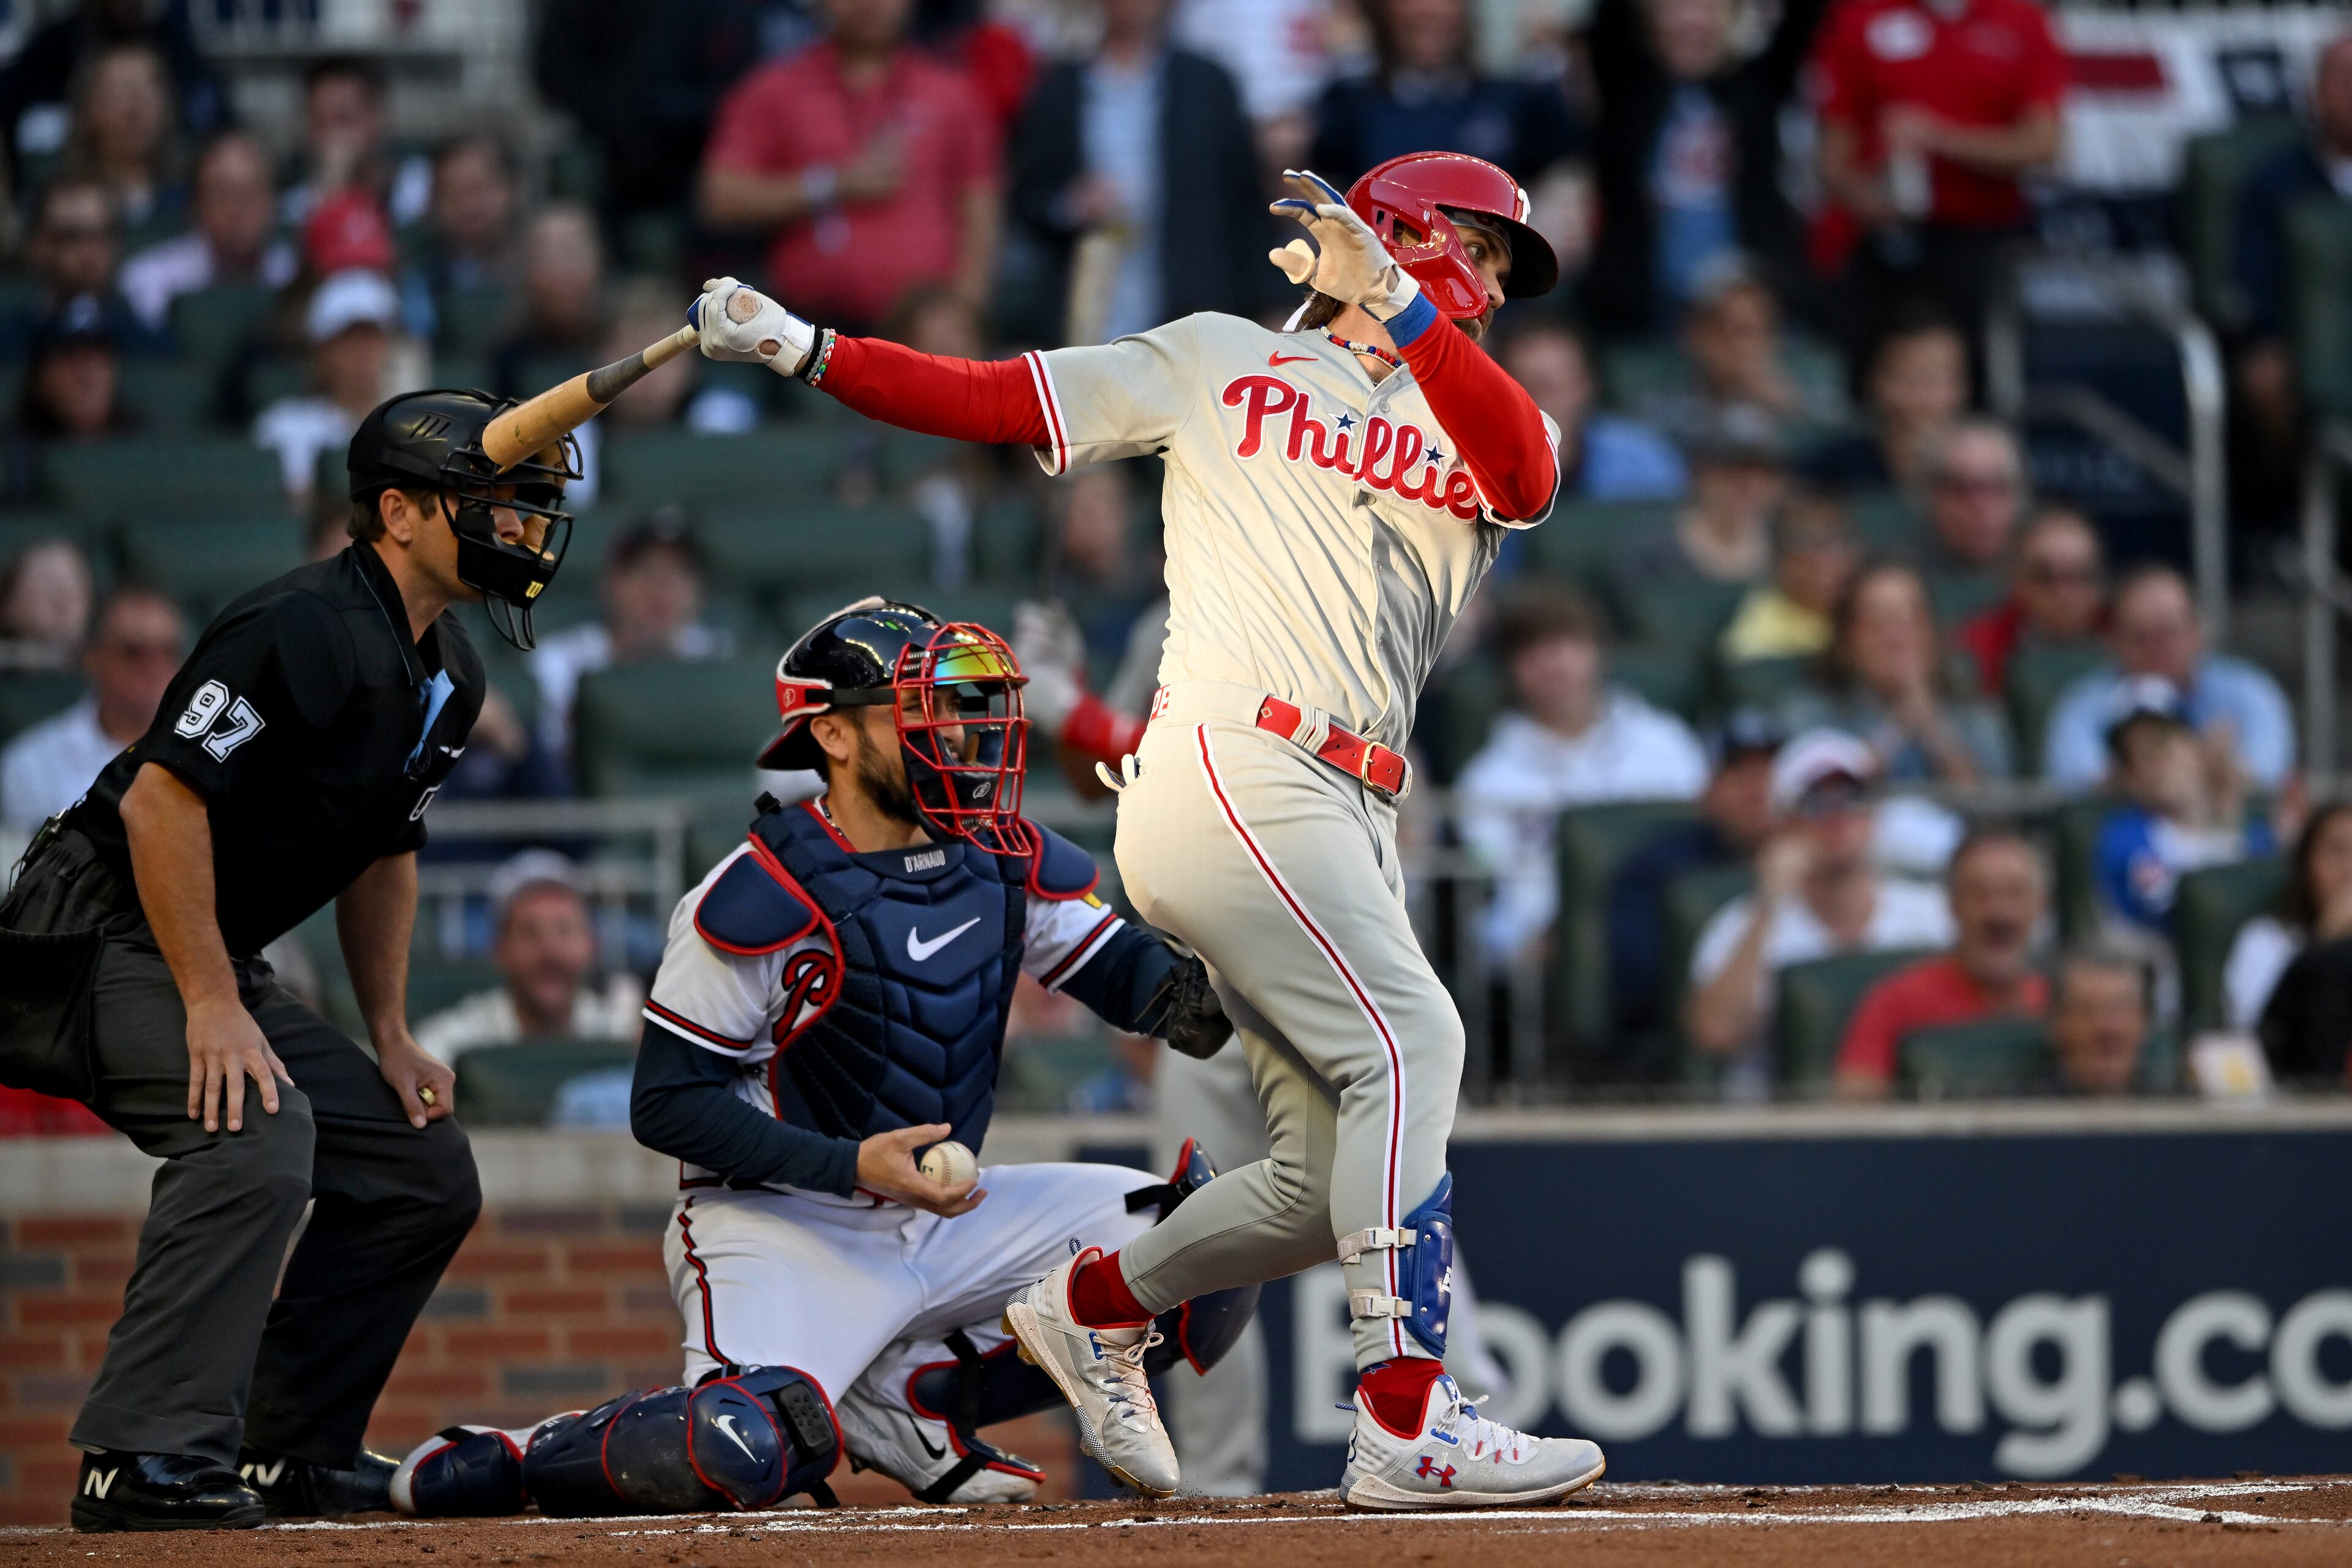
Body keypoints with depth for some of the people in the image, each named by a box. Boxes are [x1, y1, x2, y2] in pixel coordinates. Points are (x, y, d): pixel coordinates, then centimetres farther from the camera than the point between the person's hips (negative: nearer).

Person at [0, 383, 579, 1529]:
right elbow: (162, 800, -26)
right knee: (259, 1129, -32)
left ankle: (291, 1454, 13)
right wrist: (212, 1006, -27)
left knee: (424, 1166, 8)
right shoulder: (307, 628, -21)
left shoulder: (447, 677, 10)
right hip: (102, 937, -10)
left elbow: (383, 852, 22)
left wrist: (390, 1038, 14)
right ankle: (146, 1462, -34)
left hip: (222, 961, 10)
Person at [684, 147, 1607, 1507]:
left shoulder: (1474, 422, 20)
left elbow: (1531, 477, -5)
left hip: (1350, 827, 6)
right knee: (1408, 1038, -22)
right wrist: (806, 351, -1)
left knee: (1335, 1173, 4)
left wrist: (1399, 310, -15)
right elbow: (985, 401, 12)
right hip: (1231, 771, -6)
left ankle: (1089, 1304, 27)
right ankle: (1408, 1421, -27)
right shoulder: (1223, 363, 13)